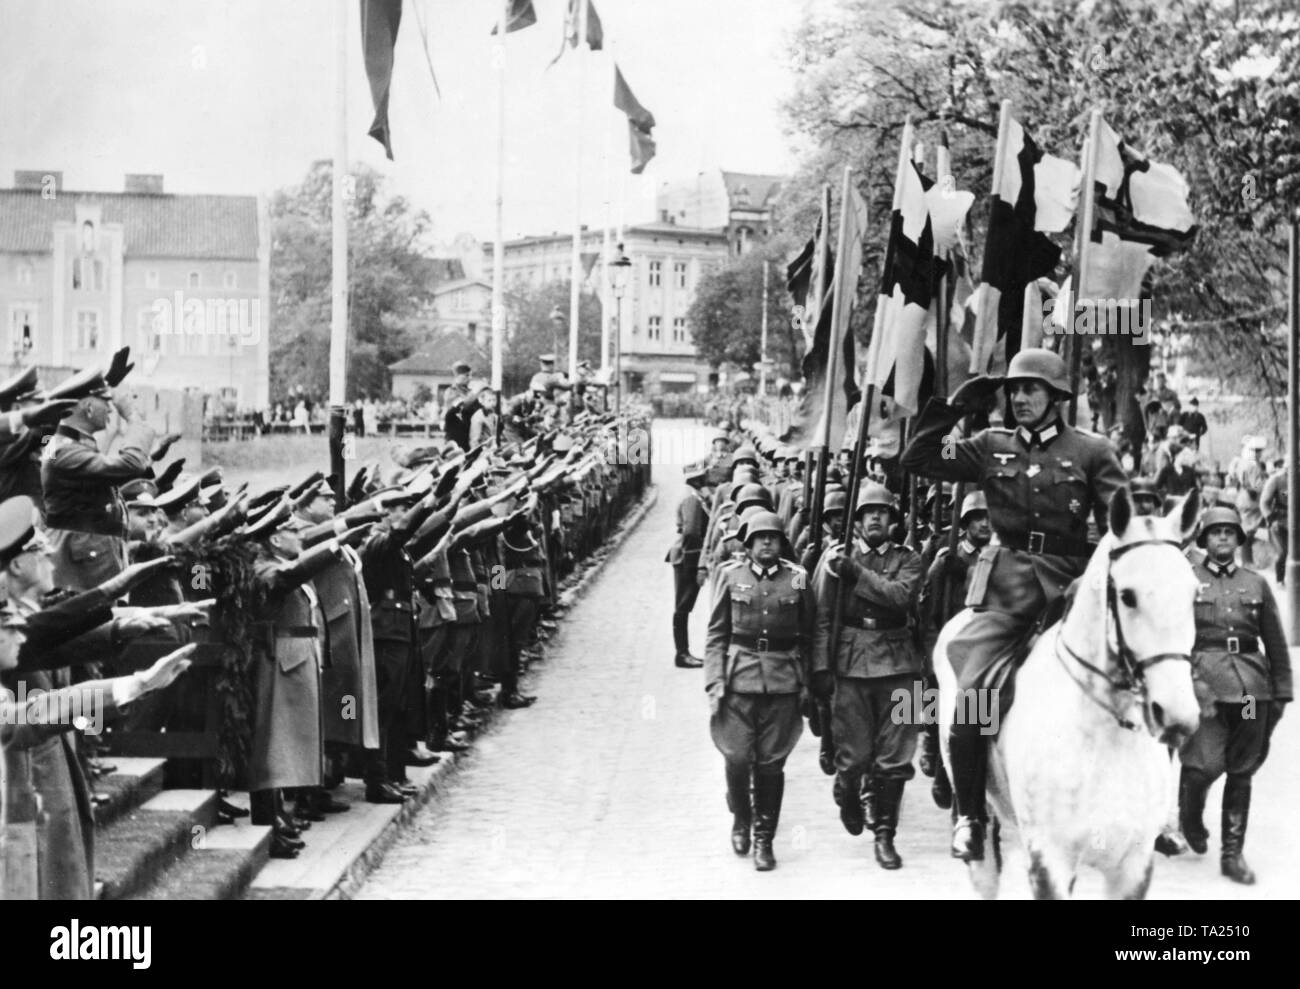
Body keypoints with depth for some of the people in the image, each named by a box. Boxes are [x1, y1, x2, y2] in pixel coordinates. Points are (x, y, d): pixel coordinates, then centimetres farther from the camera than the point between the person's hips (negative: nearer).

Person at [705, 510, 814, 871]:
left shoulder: (797, 578, 5)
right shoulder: (730, 575, 3)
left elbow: (806, 636, 11)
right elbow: (716, 634, 4)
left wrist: (806, 684, 7)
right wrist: (715, 683, -5)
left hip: (783, 680, 1)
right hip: (739, 677, -1)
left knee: (771, 763, 2)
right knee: (737, 757, -3)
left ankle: (764, 839, 14)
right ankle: (740, 818, 25)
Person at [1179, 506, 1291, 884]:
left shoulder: (1256, 584, 14)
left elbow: (1276, 642, 14)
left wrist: (1282, 693, 9)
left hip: (1252, 687, 3)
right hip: (1205, 680, -3)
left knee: (1242, 773, 5)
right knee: (1206, 764, -13)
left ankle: (1233, 853, 14)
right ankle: (1189, 816, 20)